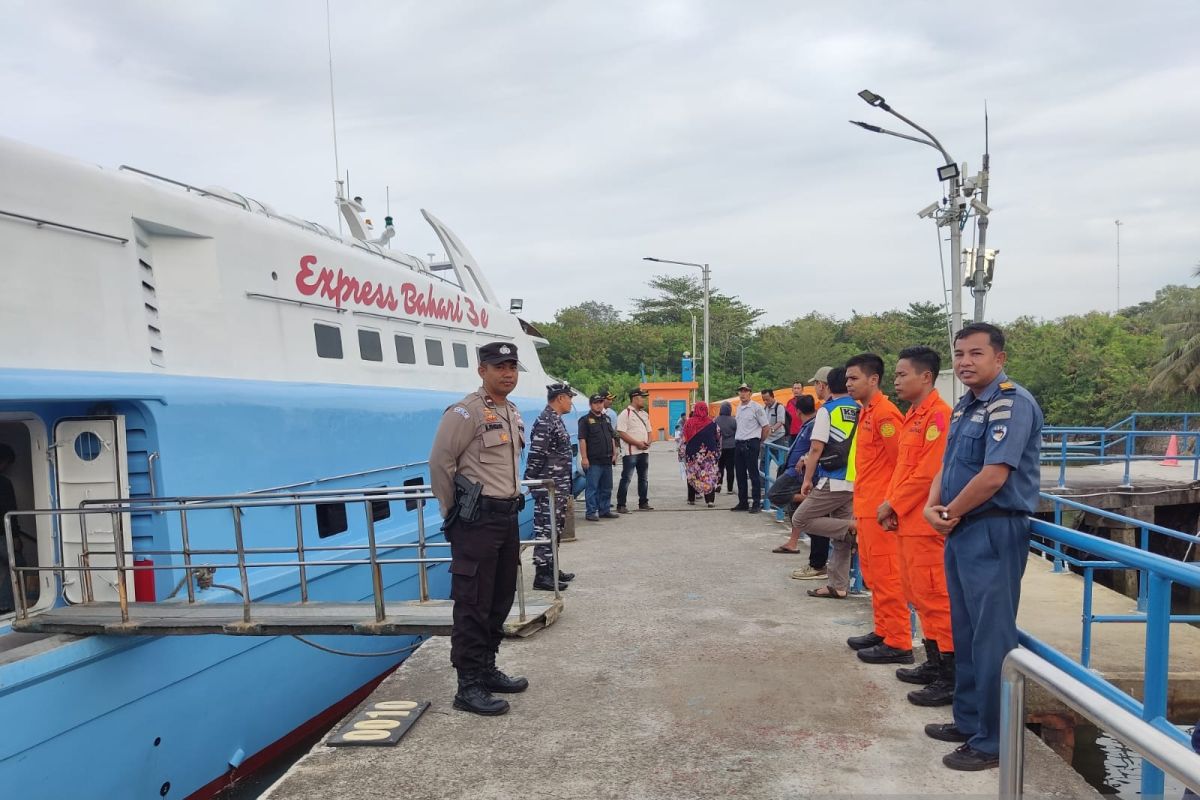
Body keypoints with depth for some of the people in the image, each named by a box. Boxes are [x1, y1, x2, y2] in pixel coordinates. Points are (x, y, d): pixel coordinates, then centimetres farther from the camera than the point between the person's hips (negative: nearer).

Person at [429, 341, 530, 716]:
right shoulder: (466, 412, -13)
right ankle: (469, 686, 4)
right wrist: (454, 513, -7)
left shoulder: (513, 413, 14)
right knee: (473, 604, -4)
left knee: (500, 600, 15)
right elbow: (439, 463, -13)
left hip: (507, 516, 9)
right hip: (477, 520, -9)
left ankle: (487, 670, 28)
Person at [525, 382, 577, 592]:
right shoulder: (545, 421, -17)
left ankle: (551, 568, 25)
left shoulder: (555, 420, 15)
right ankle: (542, 575, -1)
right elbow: (535, 457, -20)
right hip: (549, 488, -10)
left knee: (556, 528, 16)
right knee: (546, 529, -6)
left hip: (559, 487, 10)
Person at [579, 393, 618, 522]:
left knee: (606, 488, 13)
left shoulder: (606, 419, 17)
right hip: (593, 461, -7)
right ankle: (590, 512, 1)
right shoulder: (585, 420, -5)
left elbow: (612, 438, 21)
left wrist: (614, 454, 13)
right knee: (592, 488, -4)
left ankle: (605, 510, 23)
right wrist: (584, 458, -17)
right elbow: (582, 439, -11)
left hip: (607, 460, 7)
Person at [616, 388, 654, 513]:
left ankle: (643, 503, 25)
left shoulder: (645, 414, 16)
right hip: (630, 452, -8)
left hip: (644, 451, 8)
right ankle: (621, 505, -1)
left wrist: (648, 442, -1)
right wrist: (638, 443, -18)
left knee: (643, 478, 14)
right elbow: (621, 433, -16)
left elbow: (648, 430, 21)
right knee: (626, 478, -5)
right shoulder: (625, 414, -9)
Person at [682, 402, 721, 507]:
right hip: (709, 454, -1)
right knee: (710, 476, 3)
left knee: (692, 475, 13)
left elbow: (684, 439, 0)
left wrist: (683, 453, 9)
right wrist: (718, 452, 19)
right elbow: (718, 438, 6)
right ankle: (710, 500, -4)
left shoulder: (688, 423, -4)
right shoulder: (712, 423, -3)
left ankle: (691, 499, 17)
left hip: (692, 454, 1)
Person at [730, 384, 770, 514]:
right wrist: (737, 439, 14)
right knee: (740, 474, 11)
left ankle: (756, 503, 3)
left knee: (753, 474, -3)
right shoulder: (739, 407, 13)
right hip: (738, 443, 7)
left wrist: (759, 442, 2)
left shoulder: (756, 407, -8)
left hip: (751, 444, -7)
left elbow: (766, 427, -6)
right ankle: (742, 502, 19)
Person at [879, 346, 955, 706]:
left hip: (925, 524, -10)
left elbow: (929, 473, -20)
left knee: (935, 598, -4)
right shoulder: (913, 415, 16)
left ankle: (951, 679, 4)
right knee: (920, 597, 16)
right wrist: (890, 503, 5)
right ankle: (934, 664, 28)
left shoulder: (938, 415, -15)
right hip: (907, 522, 10)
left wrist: (894, 505, -12)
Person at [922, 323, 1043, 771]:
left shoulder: (1011, 403, -16)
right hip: (960, 532, 9)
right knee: (965, 632, 18)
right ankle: (968, 721, 32)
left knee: (991, 637, -1)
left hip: (993, 532, -9)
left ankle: (993, 742, 11)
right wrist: (932, 507, -3)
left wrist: (951, 513, -10)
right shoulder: (965, 407, 13)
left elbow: (993, 476, -24)